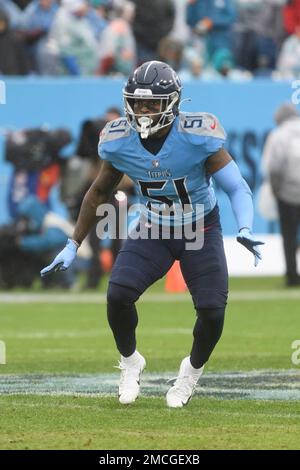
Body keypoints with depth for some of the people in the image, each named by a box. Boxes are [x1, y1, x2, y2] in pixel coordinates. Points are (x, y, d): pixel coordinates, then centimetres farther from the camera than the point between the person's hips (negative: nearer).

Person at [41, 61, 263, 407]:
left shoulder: (197, 137, -26)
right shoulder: (119, 142, -15)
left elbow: (237, 187, -20)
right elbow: (99, 193, 4)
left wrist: (244, 231, -39)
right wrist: (73, 246, 6)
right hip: (152, 231, 2)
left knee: (212, 313, -16)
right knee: (117, 296, -20)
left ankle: (192, 371, 18)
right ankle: (130, 361, 11)